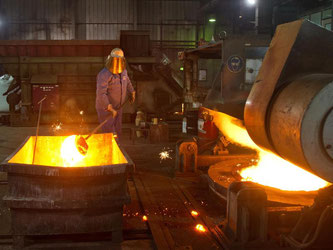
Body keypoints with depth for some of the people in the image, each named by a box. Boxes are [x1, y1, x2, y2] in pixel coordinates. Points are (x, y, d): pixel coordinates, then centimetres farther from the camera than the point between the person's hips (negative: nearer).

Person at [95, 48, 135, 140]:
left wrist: (131, 92, 33)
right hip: (105, 109, -7)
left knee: (117, 134, 16)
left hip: (118, 108, 8)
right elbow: (101, 94, -33)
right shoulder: (104, 75, -25)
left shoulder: (123, 71, 0)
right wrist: (110, 109, -36)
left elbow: (127, 81, 24)